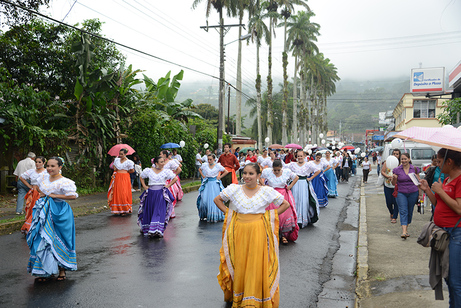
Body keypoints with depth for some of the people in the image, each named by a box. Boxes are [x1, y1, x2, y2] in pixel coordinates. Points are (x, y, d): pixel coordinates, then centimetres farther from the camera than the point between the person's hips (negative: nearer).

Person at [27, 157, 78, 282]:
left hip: (58, 213, -6)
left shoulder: (64, 182, -12)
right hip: (44, 212, 6)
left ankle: (62, 270, 15)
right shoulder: (44, 179, 9)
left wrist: (54, 195, -18)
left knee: (58, 241, 0)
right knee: (43, 240, 4)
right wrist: (41, 194, 5)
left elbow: (73, 196, -23)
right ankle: (46, 271, 14)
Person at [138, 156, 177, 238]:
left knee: (160, 212, -11)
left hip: (161, 193, -2)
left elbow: (175, 179, 4)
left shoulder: (166, 171, -2)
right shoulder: (148, 170, 1)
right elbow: (142, 177, 18)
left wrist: (168, 185, -2)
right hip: (151, 193, 2)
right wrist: (144, 186, 7)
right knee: (148, 212, 11)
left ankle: (158, 231, -12)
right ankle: (145, 229, 33)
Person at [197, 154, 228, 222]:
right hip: (207, 184, 2)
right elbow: (200, 169, 22)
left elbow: (226, 172, 1)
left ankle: (215, 216, 8)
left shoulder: (218, 166, -5)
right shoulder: (205, 165, 2)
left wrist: (219, 177, -3)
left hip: (215, 184, -2)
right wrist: (203, 176, 10)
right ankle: (203, 215, 13)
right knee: (204, 200, -1)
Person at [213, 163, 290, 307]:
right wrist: (228, 213, 2)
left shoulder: (267, 191, -2)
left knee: (257, 265, 1)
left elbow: (285, 204, 7)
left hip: (258, 233, -1)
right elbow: (217, 199, 12)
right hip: (238, 231, 1)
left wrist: (270, 215, -2)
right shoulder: (234, 189, 0)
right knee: (238, 264, 7)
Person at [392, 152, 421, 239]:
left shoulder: (415, 169, 1)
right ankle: (404, 231, -17)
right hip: (401, 193, -1)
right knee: (403, 211, -10)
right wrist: (394, 178, -18)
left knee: (410, 211, 11)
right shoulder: (397, 170, 0)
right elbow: (394, 183, 4)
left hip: (413, 193, 1)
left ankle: (406, 228, 29)